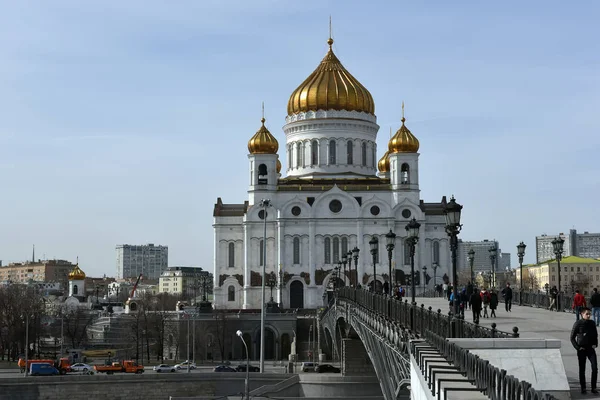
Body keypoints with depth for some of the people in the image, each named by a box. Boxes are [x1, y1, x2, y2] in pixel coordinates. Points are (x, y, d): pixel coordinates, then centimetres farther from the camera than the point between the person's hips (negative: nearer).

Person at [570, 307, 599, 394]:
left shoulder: (592, 323, 3)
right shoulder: (578, 324, -8)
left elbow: (595, 335, 17)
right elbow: (572, 338, -5)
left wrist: (595, 344, 3)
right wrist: (578, 347, -10)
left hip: (591, 349, 3)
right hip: (582, 350, -3)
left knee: (595, 368, -7)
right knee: (582, 370, 5)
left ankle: (593, 388, 2)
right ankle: (583, 388, 16)